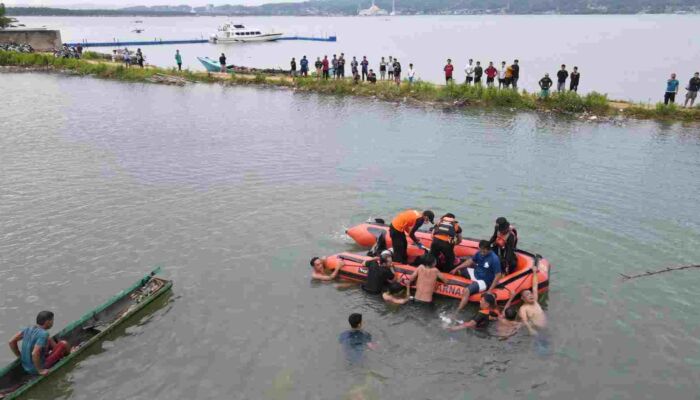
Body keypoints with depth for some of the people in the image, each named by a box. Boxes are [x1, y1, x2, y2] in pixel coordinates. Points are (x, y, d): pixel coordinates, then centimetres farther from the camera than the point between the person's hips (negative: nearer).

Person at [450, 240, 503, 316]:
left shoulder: (494, 259, -27)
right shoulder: (479, 253, -8)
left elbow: (498, 275, -24)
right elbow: (470, 261, 7)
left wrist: (490, 290, -25)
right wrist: (456, 268, 4)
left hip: (484, 281, -8)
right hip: (475, 273, 8)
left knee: (467, 291, -29)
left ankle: (456, 312, -28)